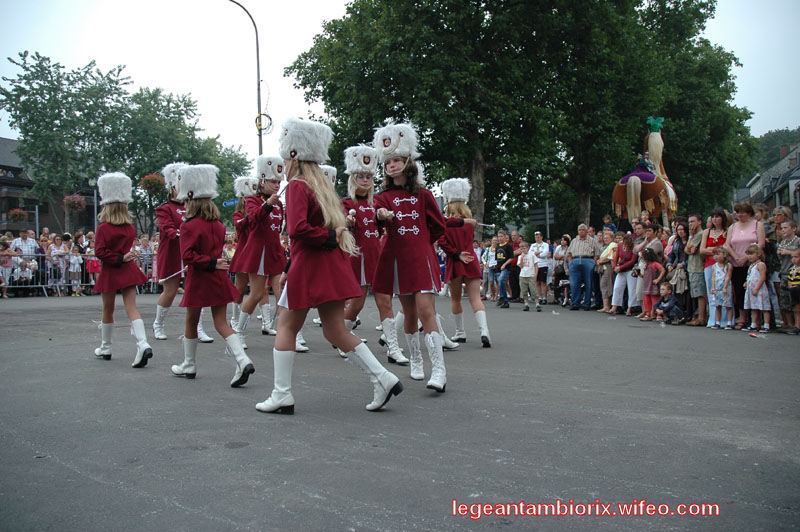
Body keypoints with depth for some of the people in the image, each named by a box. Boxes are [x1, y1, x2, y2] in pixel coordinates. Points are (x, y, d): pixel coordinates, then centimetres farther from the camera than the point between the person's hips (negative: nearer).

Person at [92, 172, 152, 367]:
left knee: (108, 310, 11)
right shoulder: (130, 228, 3)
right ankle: (143, 344, -20)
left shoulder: (103, 228, -10)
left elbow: (99, 252, -16)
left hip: (110, 271, -3)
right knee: (132, 308, -2)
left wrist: (120, 258, -12)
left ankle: (105, 348, 25)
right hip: (128, 271, 3)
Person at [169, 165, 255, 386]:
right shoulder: (217, 224, 6)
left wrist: (210, 263, -20)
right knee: (221, 322, 4)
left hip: (198, 279, -5)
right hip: (218, 278, 5)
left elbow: (188, 256, -22)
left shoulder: (188, 226, -13)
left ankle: (189, 365, 27)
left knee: (191, 322, 12)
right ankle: (243, 361, -13)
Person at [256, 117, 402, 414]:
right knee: (335, 330, 10)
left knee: (286, 327, 5)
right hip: (332, 267, 8)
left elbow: (297, 229, -25)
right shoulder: (322, 185, 15)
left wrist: (327, 238, -14)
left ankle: (282, 395, 9)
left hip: (308, 266, -8)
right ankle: (382, 379, 5)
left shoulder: (297, 186, -10)